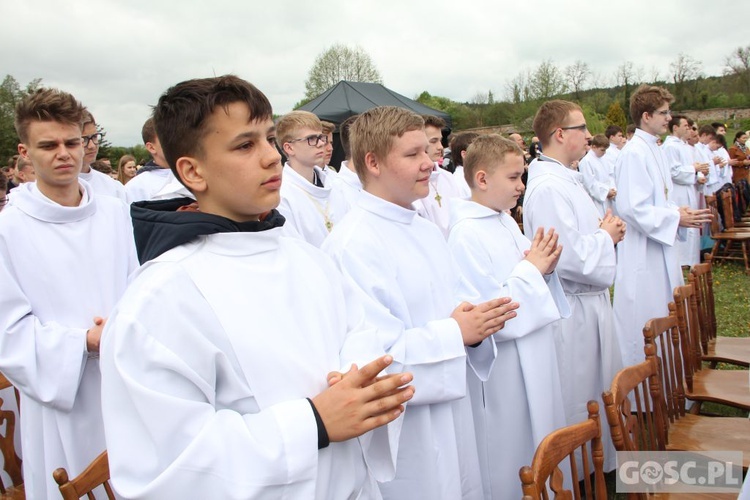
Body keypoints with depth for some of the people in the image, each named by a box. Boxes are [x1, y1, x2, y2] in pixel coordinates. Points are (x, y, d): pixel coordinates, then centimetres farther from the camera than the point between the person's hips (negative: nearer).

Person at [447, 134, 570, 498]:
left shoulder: (506, 222, 6)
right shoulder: (467, 235, -21)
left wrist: (544, 267, -4)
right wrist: (531, 269, -17)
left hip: (533, 362, 9)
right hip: (503, 372, -9)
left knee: (540, 459, 21)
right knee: (510, 467, 7)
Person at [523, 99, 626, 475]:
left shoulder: (566, 179, 11)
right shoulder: (547, 187, -23)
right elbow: (568, 257, -29)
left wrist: (605, 231, 4)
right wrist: (606, 237, -11)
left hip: (589, 303, 11)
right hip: (572, 311, -11)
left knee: (599, 393, 22)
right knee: (577, 403, 4)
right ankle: (575, 476, 21)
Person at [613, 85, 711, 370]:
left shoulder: (656, 152, 13)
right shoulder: (634, 153, -17)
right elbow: (632, 208, -24)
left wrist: (680, 213, 3)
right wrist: (675, 217, -18)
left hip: (661, 247, 10)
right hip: (642, 253, -10)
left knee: (663, 320, 18)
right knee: (643, 324, -1)